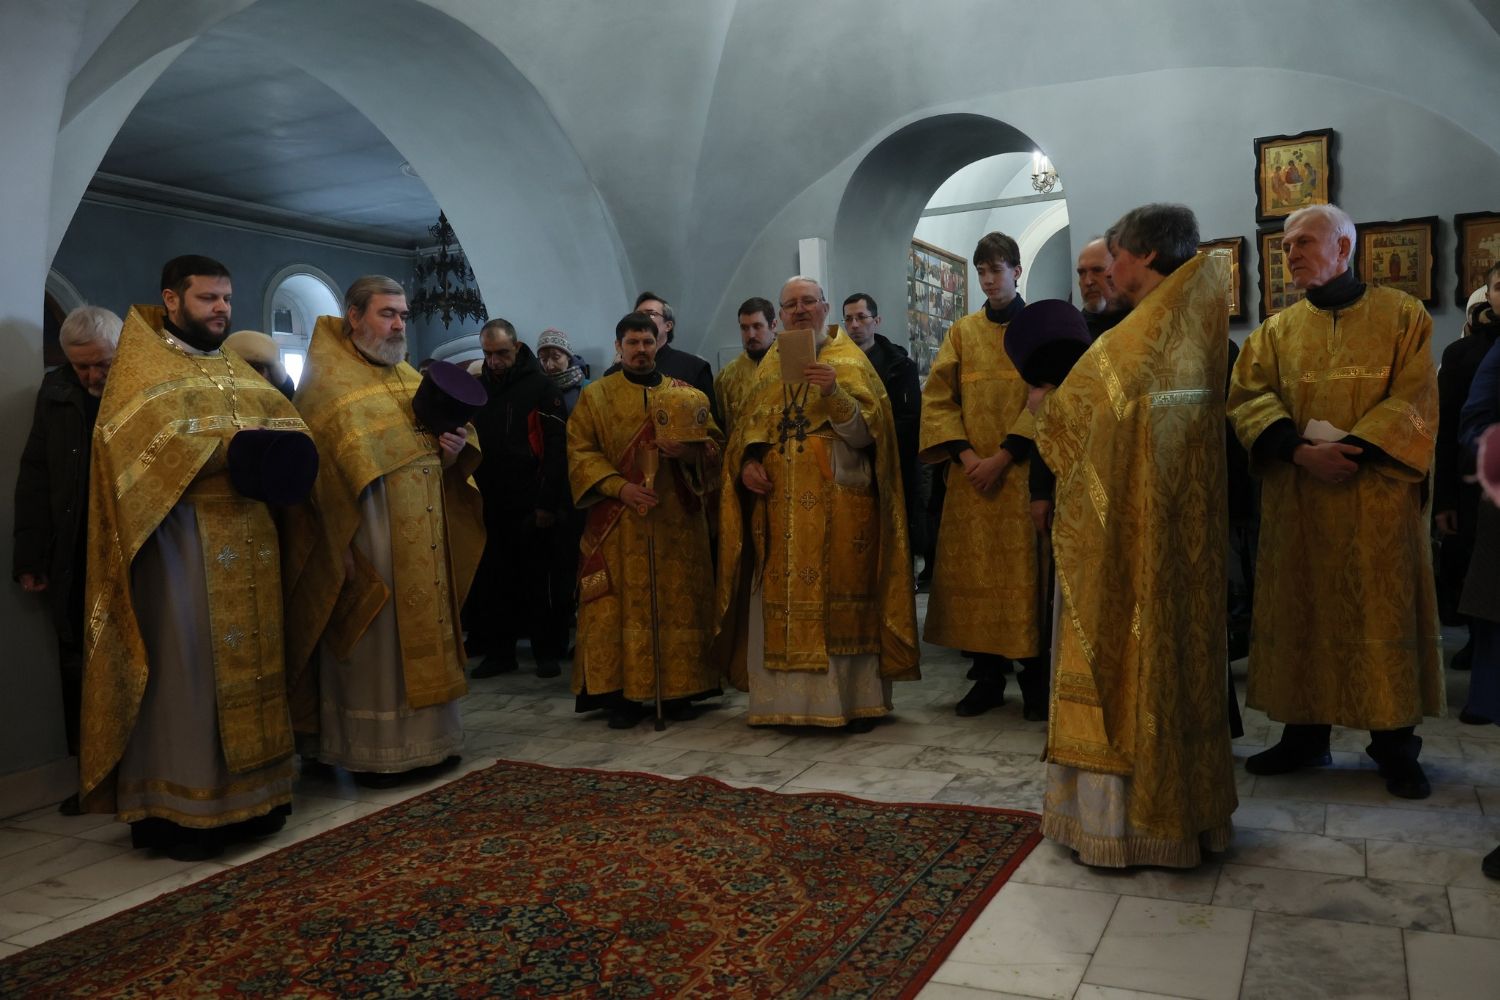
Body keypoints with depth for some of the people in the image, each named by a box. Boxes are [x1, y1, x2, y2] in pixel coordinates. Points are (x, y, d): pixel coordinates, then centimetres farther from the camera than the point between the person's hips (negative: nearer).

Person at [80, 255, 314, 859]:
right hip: (180, 533, -6)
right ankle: (177, 809, 2)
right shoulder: (142, 363, 1)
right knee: (184, 664, -6)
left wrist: (283, 453, -11)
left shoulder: (238, 369, 21)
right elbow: (152, 436, -16)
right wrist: (228, 449, -24)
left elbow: (285, 419, 10)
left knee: (249, 657, 8)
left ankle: (249, 794, 16)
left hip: (247, 536, 6)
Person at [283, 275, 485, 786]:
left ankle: (424, 735, 21)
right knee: (373, 643, -1)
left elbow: (438, 447, 19)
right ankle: (371, 750, 10)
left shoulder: (411, 378, 16)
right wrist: (342, 546, -18)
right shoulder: (325, 380, -4)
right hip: (369, 534, -6)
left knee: (423, 633, 11)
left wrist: (454, 449, -5)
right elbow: (318, 466, -12)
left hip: (423, 538, 7)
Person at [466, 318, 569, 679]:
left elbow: (556, 448, -8)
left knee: (537, 580, 3)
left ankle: (548, 651, 13)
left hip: (530, 507, -4)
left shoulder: (542, 387, -2)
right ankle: (499, 651, 17)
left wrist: (549, 502, -14)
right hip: (489, 505, 4)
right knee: (493, 581, 7)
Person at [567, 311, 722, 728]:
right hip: (618, 524, -1)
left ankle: (678, 690, 11)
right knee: (622, 605, -3)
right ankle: (622, 693, 3)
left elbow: (715, 445, 7)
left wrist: (687, 452, -15)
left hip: (677, 521, 1)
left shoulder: (688, 396, 10)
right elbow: (580, 452, 0)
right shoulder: (595, 397, 7)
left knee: (678, 602, 2)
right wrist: (619, 487, -14)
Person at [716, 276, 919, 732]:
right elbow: (750, 428, 16)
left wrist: (834, 393, -23)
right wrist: (747, 464, -3)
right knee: (781, 600, 3)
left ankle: (854, 698, 6)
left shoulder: (850, 360, 2)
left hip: (838, 504, -4)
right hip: (780, 504, 4)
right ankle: (786, 696, 12)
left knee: (841, 596, -3)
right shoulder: (770, 364, 14)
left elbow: (865, 432, -7)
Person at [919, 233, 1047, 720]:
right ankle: (988, 677, 11)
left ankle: (1035, 681, 7)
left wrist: (1004, 456, -14)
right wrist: (964, 452, -9)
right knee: (975, 571, 2)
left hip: (1020, 472, -3)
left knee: (1024, 572, -3)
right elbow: (938, 397, 4)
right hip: (971, 474, 3)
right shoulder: (962, 331, 12)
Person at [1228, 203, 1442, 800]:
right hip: (1295, 500, 3)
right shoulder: (1276, 331, 11)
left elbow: (1414, 400, -5)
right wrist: (1301, 450, -18)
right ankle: (1305, 734, 16)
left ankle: (1394, 744, 13)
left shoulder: (1401, 316, 4)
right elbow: (1247, 400, -2)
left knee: (1383, 613, 1)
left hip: (1377, 497, -2)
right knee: (1300, 612, 5)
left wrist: (1352, 447, -19)